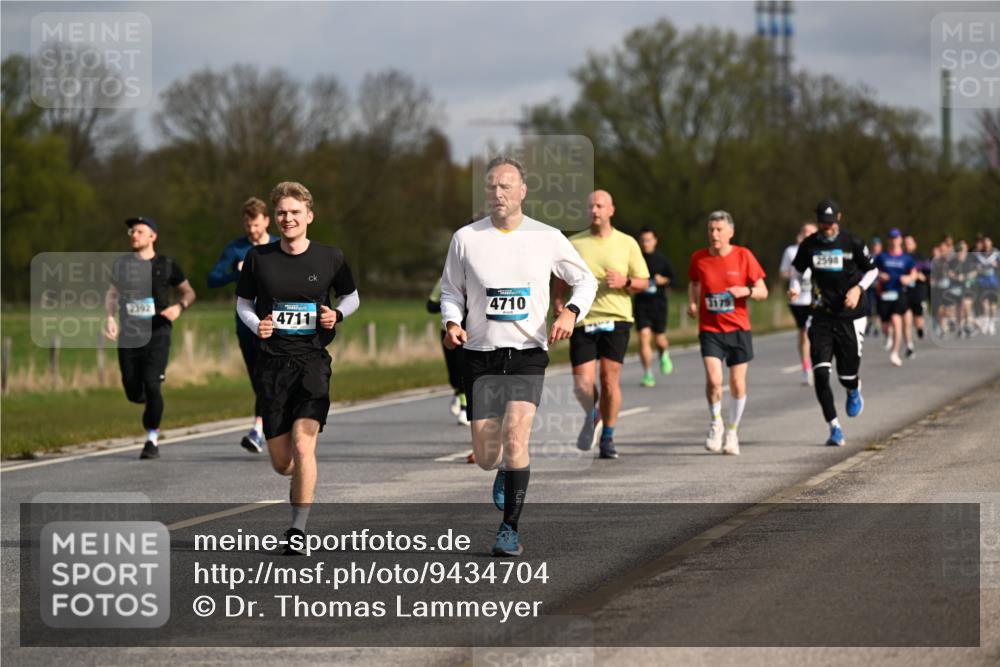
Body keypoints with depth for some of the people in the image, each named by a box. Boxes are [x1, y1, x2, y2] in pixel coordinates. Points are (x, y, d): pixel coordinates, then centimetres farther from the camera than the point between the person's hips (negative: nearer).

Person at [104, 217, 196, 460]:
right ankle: (153, 405, 36)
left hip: (157, 333, -3)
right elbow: (112, 293, 21)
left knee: (151, 385, -15)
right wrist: (110, 317, 2)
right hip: (128, 336, 3)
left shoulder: (166, 265, 2)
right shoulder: (121, 264, 9)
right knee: (133, 392, 0)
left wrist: (179, 306, -10)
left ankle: (152, 440, -5)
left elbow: (188, 292, 11)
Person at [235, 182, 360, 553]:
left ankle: (298, 529, -11)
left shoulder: (330, 258, 1)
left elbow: (351, 297, 16)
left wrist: (337, 315, -5)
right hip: (272, 362, 2)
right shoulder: (258, 258, 2)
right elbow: (243, 302, 14)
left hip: (313, 359, -2)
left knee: (303, 444, -19)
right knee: (281, 462, 4)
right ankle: (304, 482, 40)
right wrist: (256, 325, -7)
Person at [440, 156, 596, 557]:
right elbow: (451, 290, 13)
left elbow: (585, 280, 11)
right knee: (485, 456, 0)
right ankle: (505, 469, 40)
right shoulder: (466, 238, 2)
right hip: (481, 355, 1)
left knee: (514, 435, -20)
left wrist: (572, 312, -8)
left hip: (528, 354, -1)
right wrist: (451, 322, -7)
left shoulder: (547, 238, 0)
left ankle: (510, 530, -8)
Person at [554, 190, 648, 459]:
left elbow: (643, 282, 9)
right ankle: (592, 416, 26)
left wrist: (625, 281, -12)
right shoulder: (574, 243, 7)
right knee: (583, 384, -7)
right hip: (582, 321, 1)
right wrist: (558, 302, -4)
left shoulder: (627, 244, 5)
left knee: (610, 380, -5)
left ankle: (608, 437, 10)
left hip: (616, 319, -1)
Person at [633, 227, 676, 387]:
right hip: (641, 304, 0)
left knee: (659, 339, 6)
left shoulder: (662, 260, 3)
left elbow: (672, 279, 8)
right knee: (644, 337, -12)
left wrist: (663, 280, -11)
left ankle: (664, 356, 43)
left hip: (659, 303, 0)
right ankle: (647, 374, -8)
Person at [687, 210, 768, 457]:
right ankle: (716, 423, 9)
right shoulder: (699, 258, -1)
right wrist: (692, 302, 1)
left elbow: (763, 292, 0)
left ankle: (732, 431, 22)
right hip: (710, 328, 0)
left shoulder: (743, 256, -4)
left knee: (738, 385, 2)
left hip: (738, 329, 0)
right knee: (713, 380, -17)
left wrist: (747, 291, -20)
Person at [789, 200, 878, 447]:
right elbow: (797, 269, 17)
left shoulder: (852, 243, -6)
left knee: (847, 374, 0)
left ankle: (854, 391, 40)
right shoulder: (809, 245, 1)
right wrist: (795, 287, -3)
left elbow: (872, 270, 6)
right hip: (822, 315, 2)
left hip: (850, 315, -2)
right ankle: (834, 428, -3)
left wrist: (858, 289, -11)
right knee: (820, 372, -11)